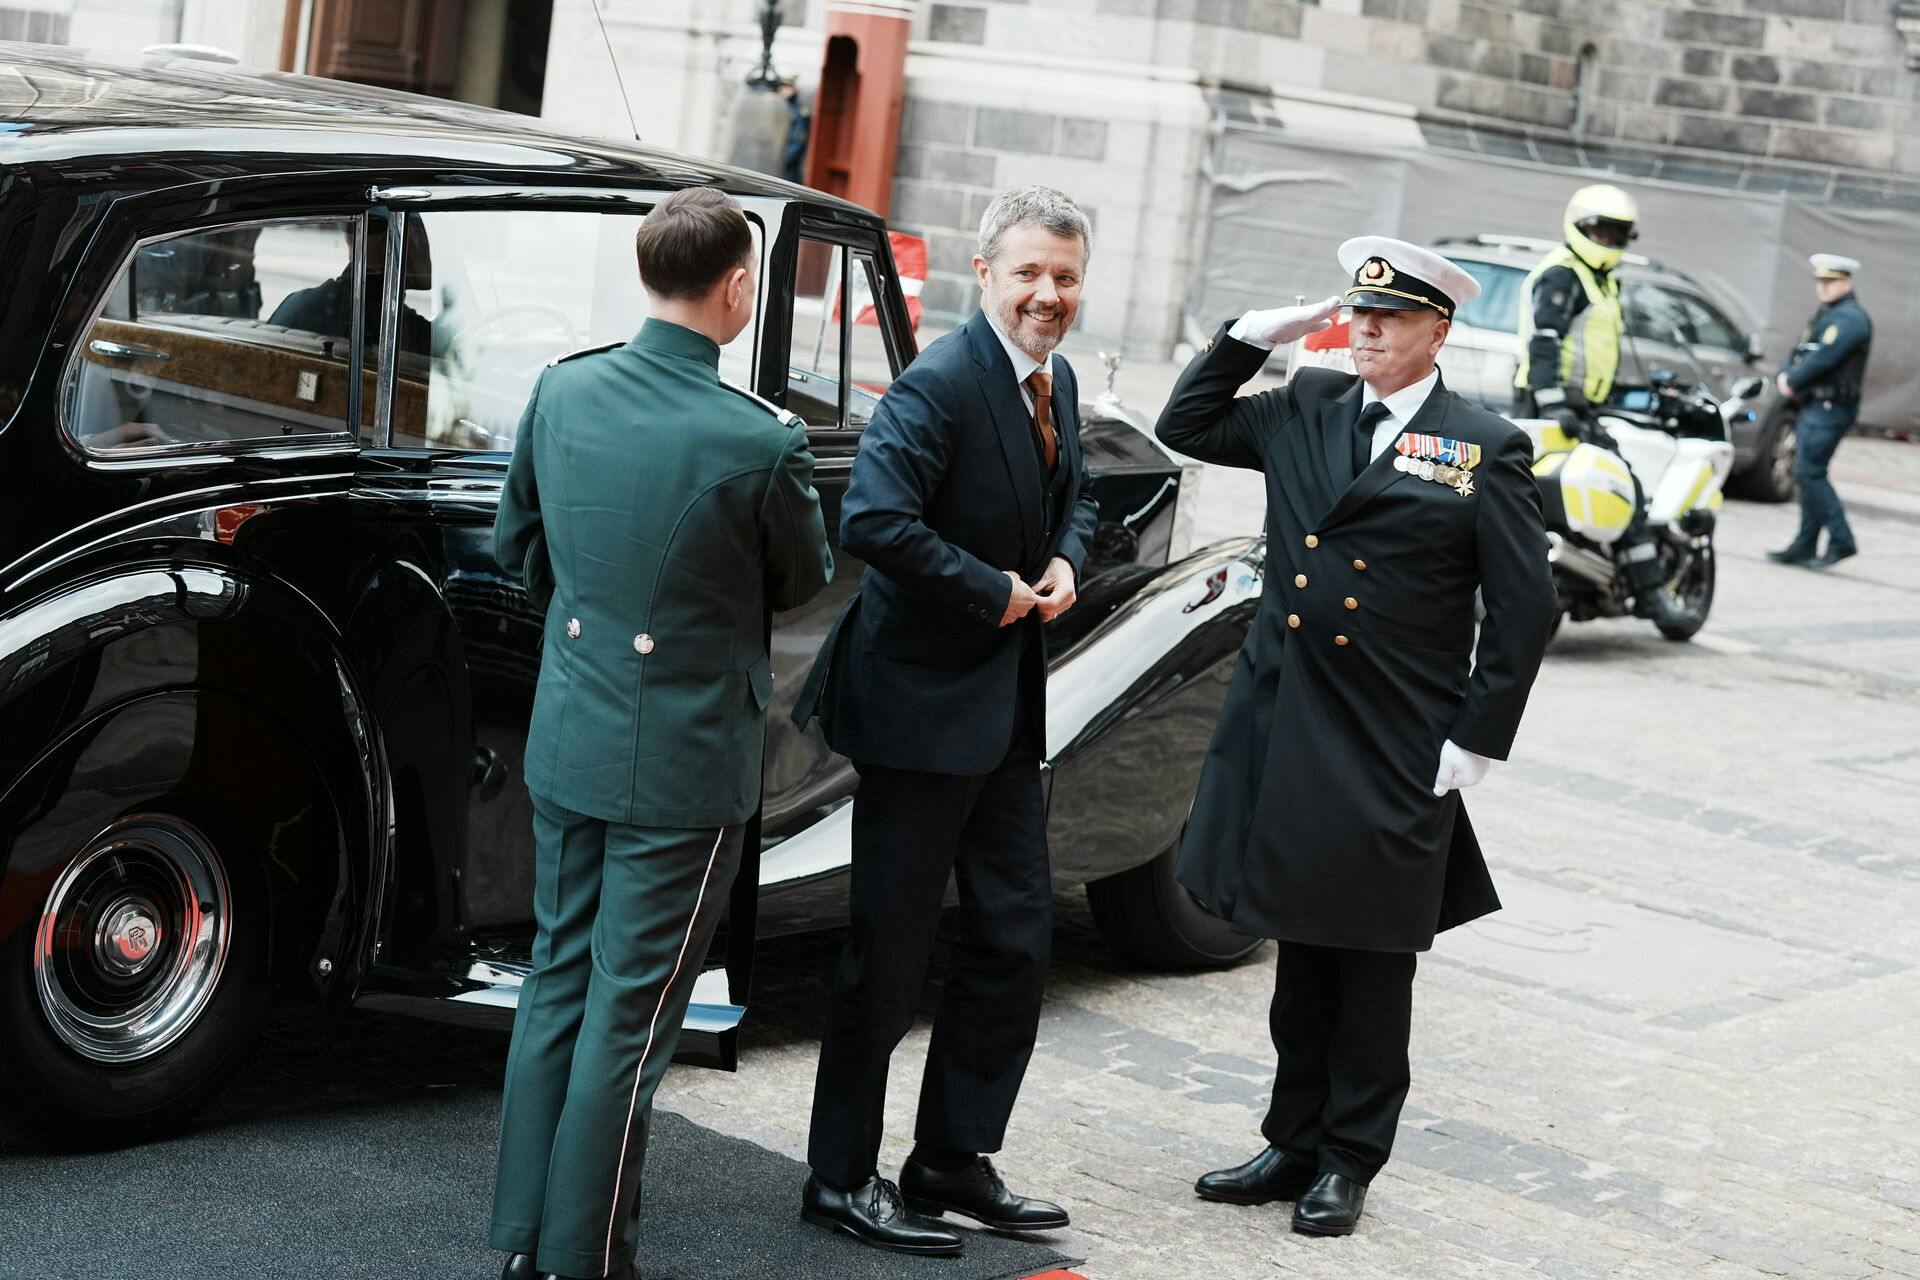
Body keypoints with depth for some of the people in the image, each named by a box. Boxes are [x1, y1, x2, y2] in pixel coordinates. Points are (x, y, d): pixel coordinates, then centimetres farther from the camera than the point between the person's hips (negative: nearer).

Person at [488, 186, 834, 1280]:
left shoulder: (562, 391, -3)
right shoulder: (759, 439, -20)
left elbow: (520, 549, 11)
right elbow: (804, 580, -1)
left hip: (568, 743, 6)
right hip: (685, 766, -6)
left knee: (558, 981, 17)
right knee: (629, 1017, 4)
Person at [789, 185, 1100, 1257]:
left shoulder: (1058, 382, 9)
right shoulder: (940, 385, -19)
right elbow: (874, 521, -30)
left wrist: (1066, 563, 3)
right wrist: (993, 593, -21)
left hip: (1011, 705, 9)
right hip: (925, 701, -9)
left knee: (1018, 938, 14)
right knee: (889, 955, 1)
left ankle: (954, 1158, 27)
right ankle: (842, 1180, 13)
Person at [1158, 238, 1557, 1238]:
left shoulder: (1485, 451, -5)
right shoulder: (1305, 411, 8)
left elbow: (1525, 608, -4)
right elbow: (1184, 427, 19)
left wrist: (1476, 741, -8)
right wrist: (1251, 339, 5)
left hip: (1396, 754, -4)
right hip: (1286, 734, 4)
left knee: (1371, 963, 7)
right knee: (1302, 952, 14)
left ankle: (1348, 1159, 19)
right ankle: (1294, 1142, 24)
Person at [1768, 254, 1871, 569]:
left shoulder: (1850, 317, -13)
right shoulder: (1825, 315, 20)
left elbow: (1824, 357, -22)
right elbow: (1800, 353, 19)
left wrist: (1792, 381, -11)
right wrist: (1783, 375, -1)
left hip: (1830, 409, -10)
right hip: (1814, 406, 10)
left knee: (1809, 472, -14)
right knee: (1809, 474, 9)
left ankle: (1841, 540, -11)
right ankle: (1804, 546, 12)